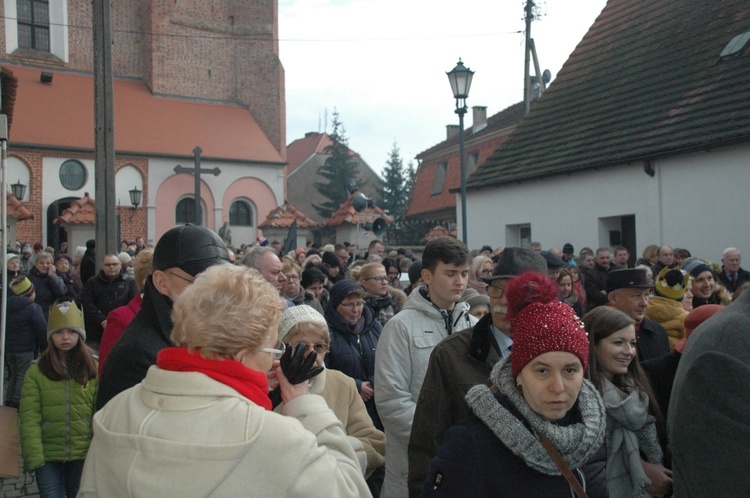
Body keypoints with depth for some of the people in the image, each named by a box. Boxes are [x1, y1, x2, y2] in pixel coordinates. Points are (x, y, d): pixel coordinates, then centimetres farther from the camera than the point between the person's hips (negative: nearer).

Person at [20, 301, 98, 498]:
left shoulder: (94, 369, -2)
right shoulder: (36, 371, -3)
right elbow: (30, 419, -7)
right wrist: (33, 457, -13)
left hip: (85, 455, 0)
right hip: (48, 457, 0)